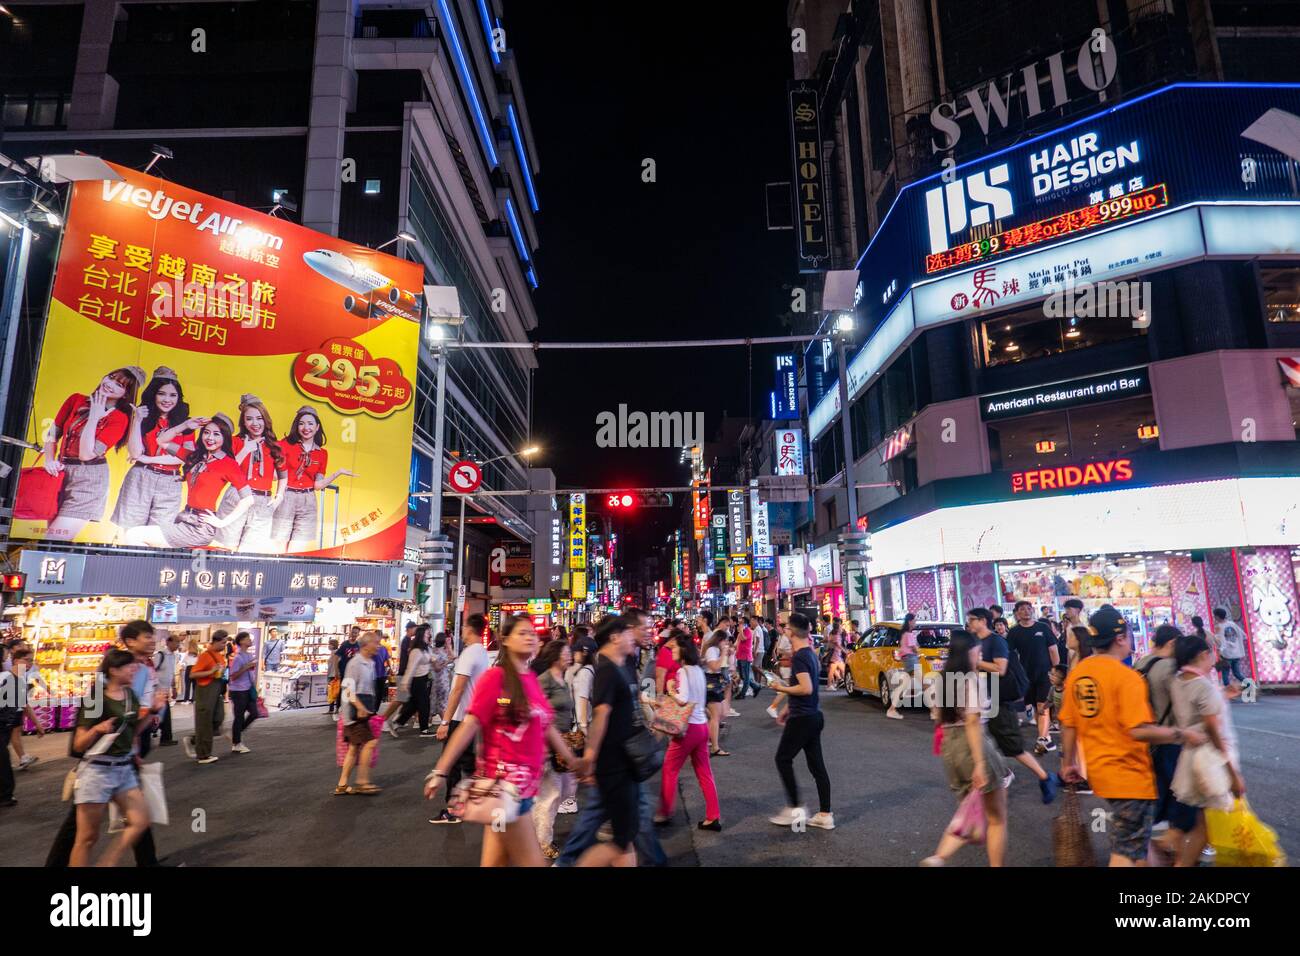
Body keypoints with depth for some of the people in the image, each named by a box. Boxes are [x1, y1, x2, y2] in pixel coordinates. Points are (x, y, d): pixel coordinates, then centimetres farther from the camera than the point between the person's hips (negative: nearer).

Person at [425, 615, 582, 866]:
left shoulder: (532, 679, 10)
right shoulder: (494, 677, -11)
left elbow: (546, 725, 17)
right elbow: (470, 725, -15)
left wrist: (573, 760, 22)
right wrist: (440, 771, -17)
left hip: (526, 779, 7)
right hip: (504, 779, -7)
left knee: (496, 861, 14)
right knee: (532, 862, 0)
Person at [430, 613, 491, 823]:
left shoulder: (470, 653, -18)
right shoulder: (483, 653, 9)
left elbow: (458, 689, -23)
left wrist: (445, 721, -22)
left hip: (460, 717, -8)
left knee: (451, 762, 2)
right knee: (466, 758, 18)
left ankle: (452, 811, 10)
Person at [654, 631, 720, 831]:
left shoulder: (683, 671, -16)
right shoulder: (697, 670, 10)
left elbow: (683, 699, -25)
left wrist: (670, 690, -8)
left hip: (688, 727, -8)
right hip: (702, 725, 8)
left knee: (669, 770, 7)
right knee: (704, 773, 13)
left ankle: (664, 814, 16)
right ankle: (714, 817, 15)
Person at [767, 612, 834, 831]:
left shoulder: (799, 657, -19)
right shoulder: (811, 654, 11)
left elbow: (806, 688, -27)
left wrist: (781, 688, -14)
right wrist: (790, 709, 25)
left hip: (802, 718, -9)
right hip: (814, 715, 9)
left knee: (783, 759, 4)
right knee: (816, 764, 11)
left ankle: (794, 809, 8)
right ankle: (825, 814, 15)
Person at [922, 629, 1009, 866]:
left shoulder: (944, 679, 10)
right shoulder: (974, 678, -13)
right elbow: (972, 722, -20)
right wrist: (980, 763, -22)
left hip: (949, 746, 7)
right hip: (971, 745, -7)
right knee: (997, 818, 11)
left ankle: (937, 859, 2)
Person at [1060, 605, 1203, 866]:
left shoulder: (1076, 672, 1)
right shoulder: (1126, 676, -20)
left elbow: (1068, 725, 6)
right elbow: (1139, 731, -28)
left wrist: (1068, 763, 16)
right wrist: (1183, 735, -14)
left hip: (1098, 771, 7)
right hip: (1130, 775, -7)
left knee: (1136, 841, 26)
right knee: (1127, 850, 5)